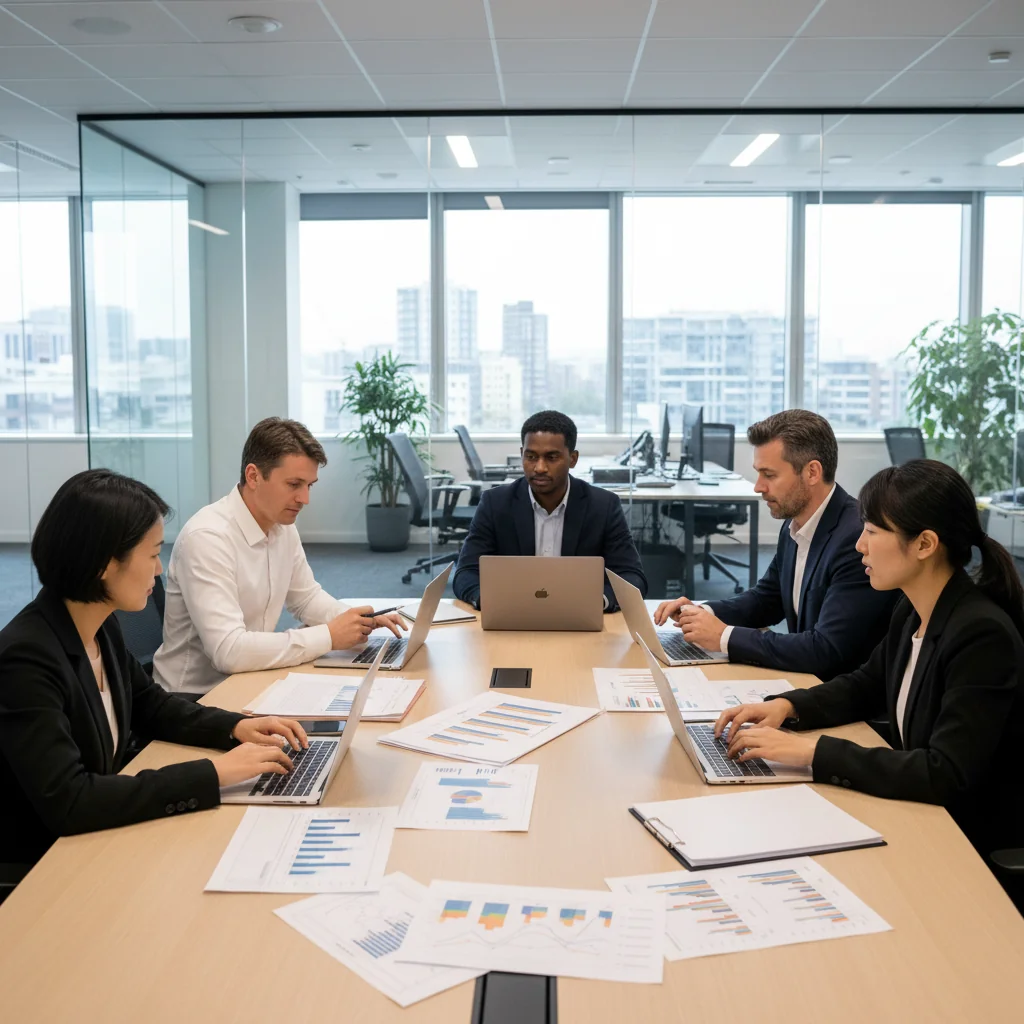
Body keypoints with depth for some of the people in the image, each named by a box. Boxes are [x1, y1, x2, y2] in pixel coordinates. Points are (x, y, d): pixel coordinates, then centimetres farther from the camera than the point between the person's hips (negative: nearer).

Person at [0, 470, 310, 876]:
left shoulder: (101, 629, 0)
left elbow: (151, 706, 17)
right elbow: (67, 802, -32)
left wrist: (236, 727, 0)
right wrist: (213, 773, -30)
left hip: (93, 840, 8)